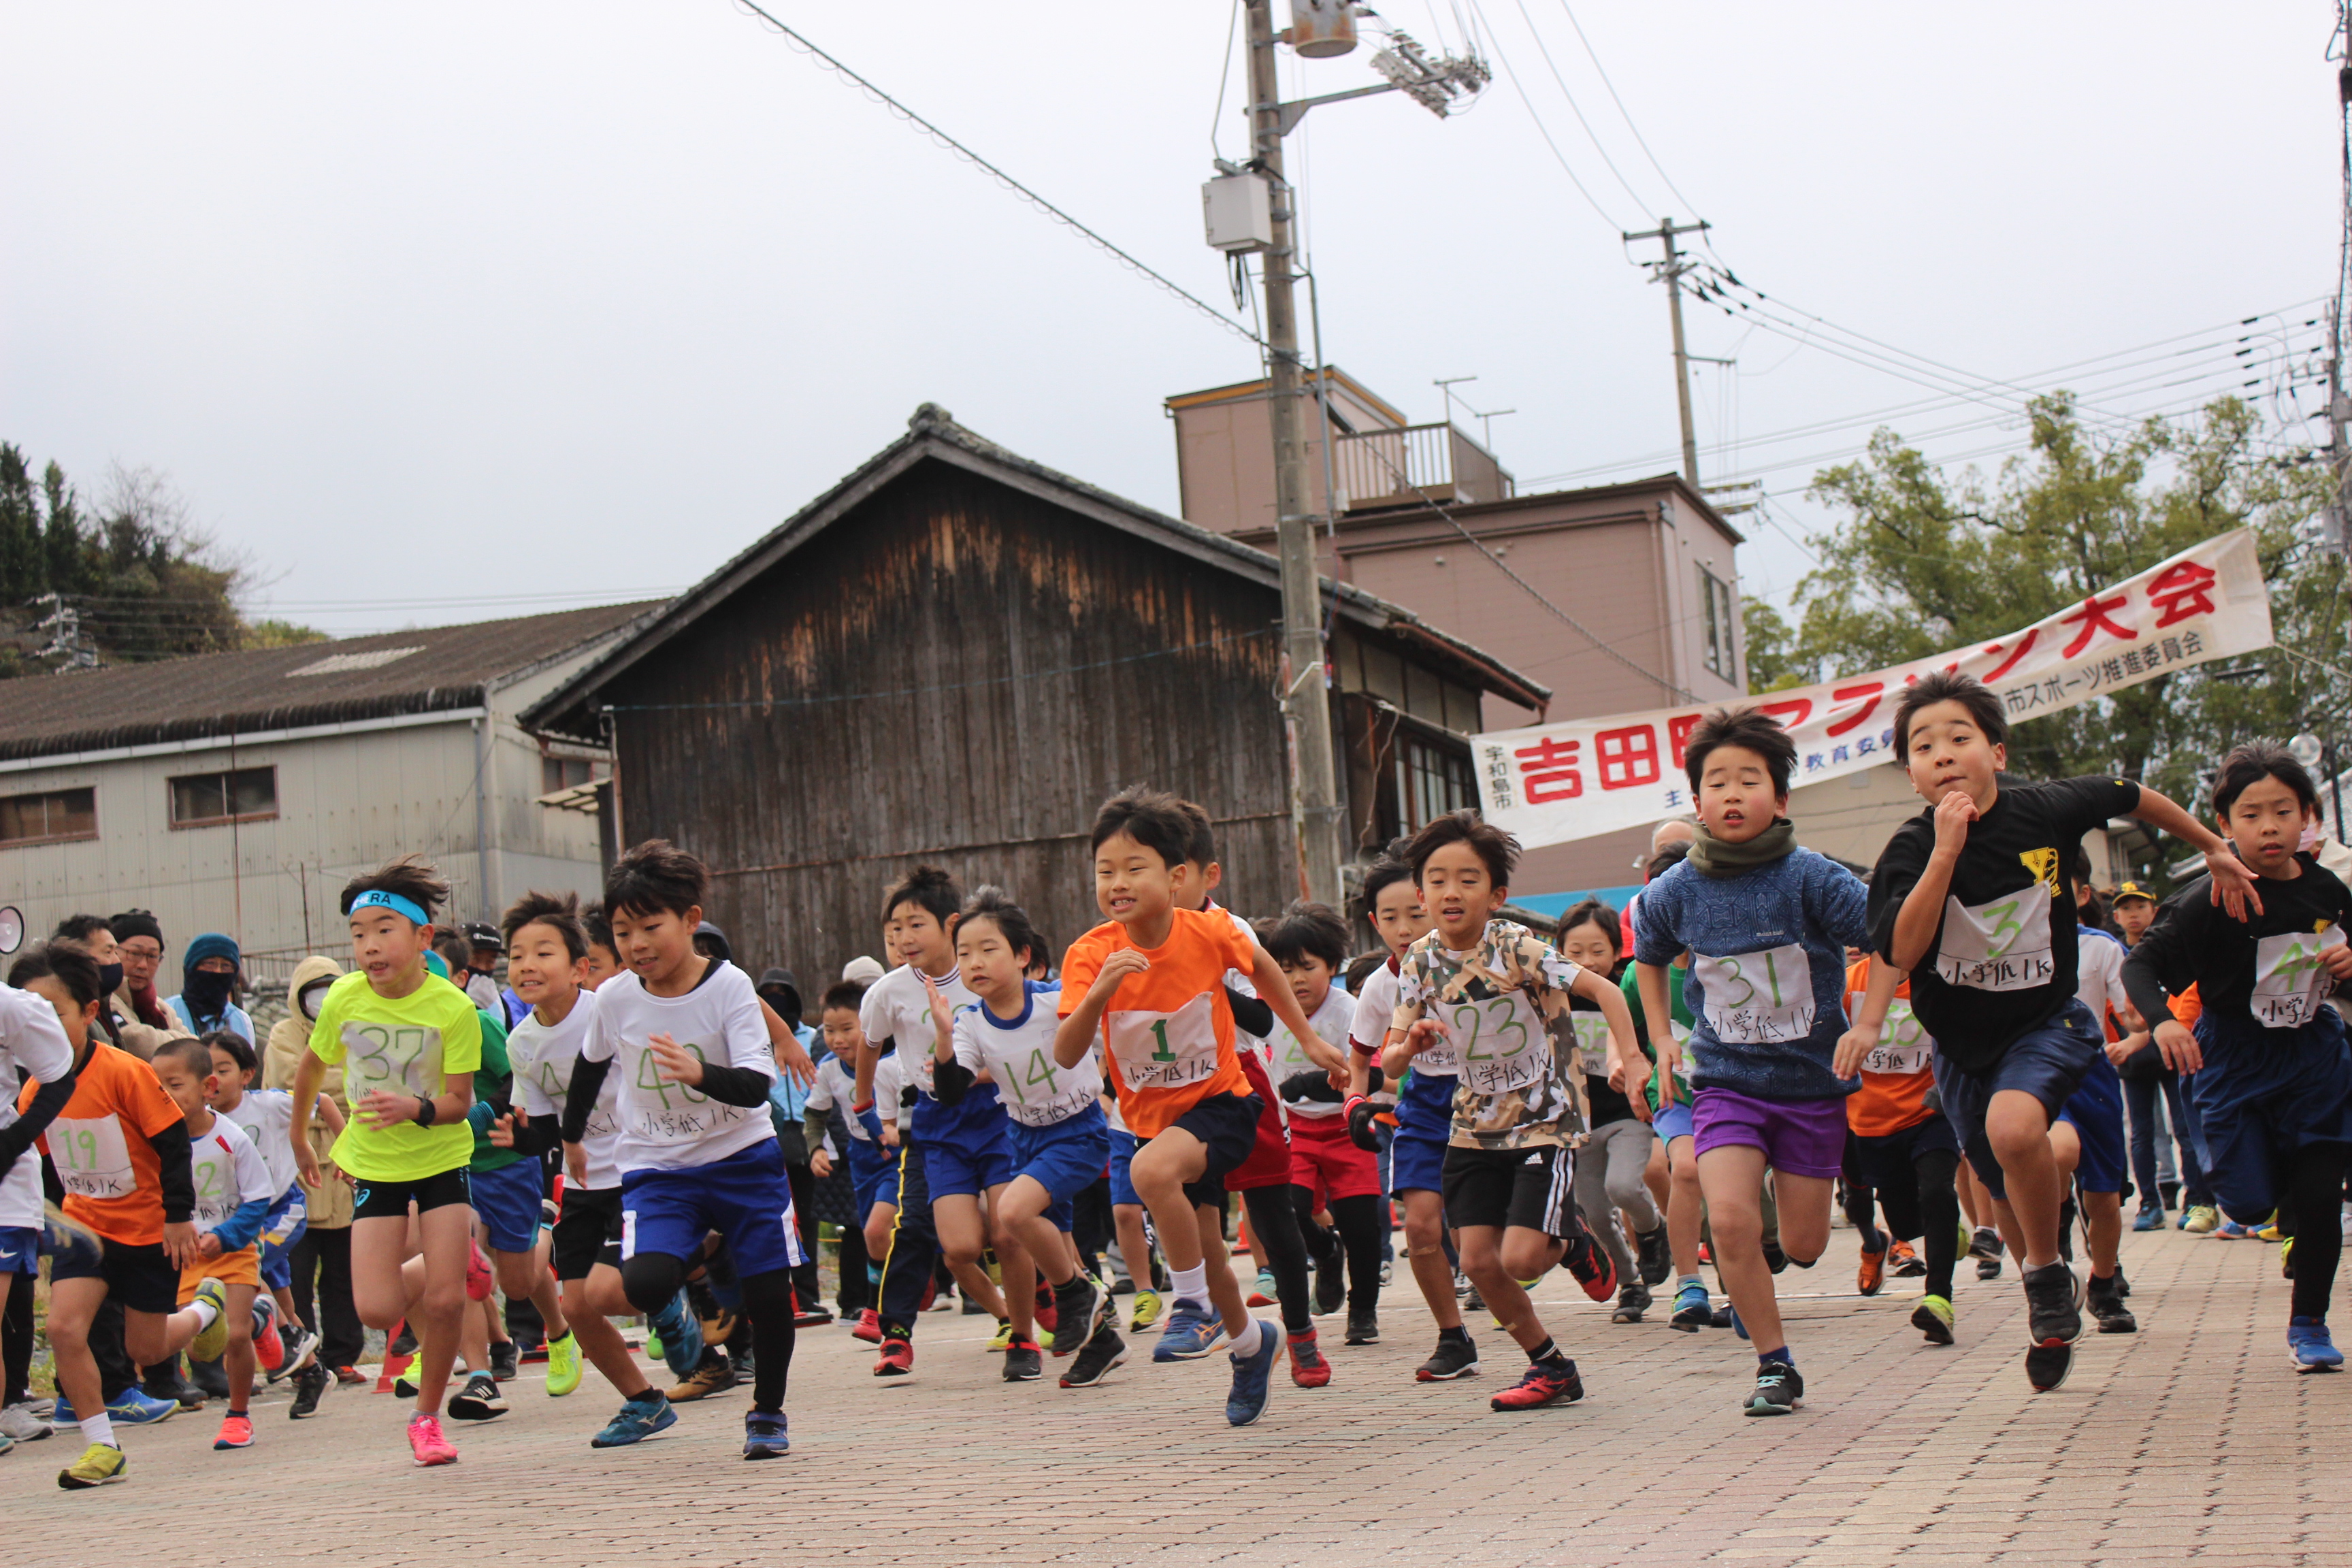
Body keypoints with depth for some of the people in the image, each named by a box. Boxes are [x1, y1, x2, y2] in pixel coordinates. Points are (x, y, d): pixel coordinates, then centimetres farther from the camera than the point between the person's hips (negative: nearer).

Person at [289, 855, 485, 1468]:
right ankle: (437, 1264, 27)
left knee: (446, 1300, -9)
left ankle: (427, 1415, 14)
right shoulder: (344, 999, -11)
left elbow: (459, 1101, -17)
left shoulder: (453, 1008, -19)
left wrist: (416, 1109, -38)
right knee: (377, 1309, -9)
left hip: (441, 1157, -2)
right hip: (373, 1163, 2)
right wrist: (299, 1138, 20)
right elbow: (313, 1065, 8)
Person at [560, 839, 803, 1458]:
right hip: (657, 1170, 1)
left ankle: (767, 1412, 23)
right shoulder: (615, 998, -5)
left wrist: (701, 1073, -42)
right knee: (645, 1285, -22)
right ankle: (696, 1264, 15)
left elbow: (756, 1086, -23)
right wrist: (572, 1136, 28)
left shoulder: (729, 986, -14)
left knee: (768, 1292, -2)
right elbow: (592, 1064, 16)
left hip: (743, 1159, -1)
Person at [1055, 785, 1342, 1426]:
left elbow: (1262, 965, 5)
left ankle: (1194, 1307, -14)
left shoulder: (1209, 932, -18)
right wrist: (1098, 993, -43)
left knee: (1152, 1171, -34)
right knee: (1206, 1253, 15)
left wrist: (1308, 1037, 10)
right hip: (1154, 1118, 4)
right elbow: (1066, 1056, -26)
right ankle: (1251, 1343, 46)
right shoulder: (1090, 955, -18)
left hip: (1220, 1102, -3)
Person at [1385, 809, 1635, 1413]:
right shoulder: (1420, 962, -3)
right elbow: (1390, 1064, 1)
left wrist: (1624, 1057, -38)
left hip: (1546, 1121, -5)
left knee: (1521, 1258, -15)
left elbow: (1604, 991, -22)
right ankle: (1550, 1368, 20)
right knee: (1478, 1260, -1)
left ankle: (1574, 1244, 22)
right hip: (1477, 1126, 5)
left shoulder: (1515, 947, -18)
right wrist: (1409, 1046, -23)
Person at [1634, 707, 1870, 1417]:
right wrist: (1662, 1040, 9)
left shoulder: (1811, 878, -15)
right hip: (1727, 1081, 1)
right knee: (1730, 1220, -18)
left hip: (1813, 1078, -1)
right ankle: (1776, 1366, 0)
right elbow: (1650, 958, 16)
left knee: (1802, 1246, 5)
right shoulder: (1674, 893, -6)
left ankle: (1754, 1285, 43)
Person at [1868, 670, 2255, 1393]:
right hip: (1961, 1042, 2)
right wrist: (1945, 851, -36)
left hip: (2044, 1021, -2)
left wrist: (2215, 849, 20)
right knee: (2010, 1196, 17)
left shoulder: (2046, 810, -13)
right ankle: (2052, 1306, 48)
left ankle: (2049, 1278, -10)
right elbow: (1902, 952, -30)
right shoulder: (1910, 850, -16)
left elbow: (2133, 798, 7)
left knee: (2013, 1125, -33)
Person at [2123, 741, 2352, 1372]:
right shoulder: (2211, 901, -17)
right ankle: (2295, 1224, 38)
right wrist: (2162, 1022, -35)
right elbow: (2139, 965, -17)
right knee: (2251, 1203, -2)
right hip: (2235, 1060, -2)